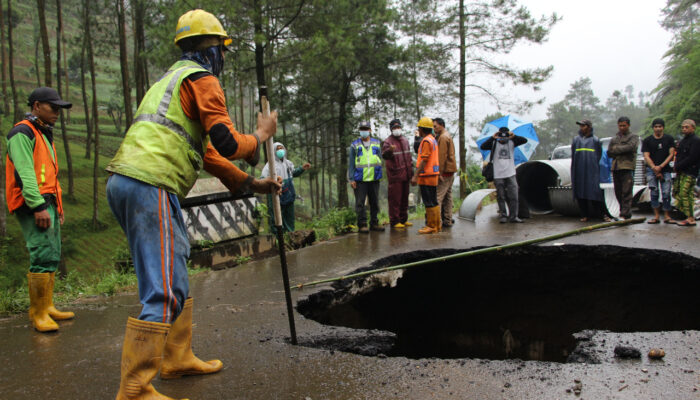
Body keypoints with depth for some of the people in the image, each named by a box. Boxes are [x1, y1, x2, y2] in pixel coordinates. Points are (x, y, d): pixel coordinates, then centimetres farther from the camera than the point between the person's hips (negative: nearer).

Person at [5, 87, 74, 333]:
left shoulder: (44, 136, 25)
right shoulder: (22, 133, -6)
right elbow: (24, 173, -16)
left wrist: (57, 206, 22)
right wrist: (39, 206, -23)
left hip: (47, 204, 10)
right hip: (32, 205, -10)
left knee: (52, 257, 9)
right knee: (43, 255, -15)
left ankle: (47, 307, 15)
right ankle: (38, 313, -10)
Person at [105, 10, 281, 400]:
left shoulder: (172, 79, 30)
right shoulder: (203, 80, -1)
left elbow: (206, 150, 30)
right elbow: (228, 144, -11)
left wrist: (251, 183, 30)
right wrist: (261, 134, 10)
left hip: (124, 181, 10)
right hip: (150, 185, -10)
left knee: (176, 278, 19)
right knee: (163, 292, -9)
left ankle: (178, 358, 29)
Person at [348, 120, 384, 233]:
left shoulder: (377, 143, 11)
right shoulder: (355, 145, 2)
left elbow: (380, 160, 15)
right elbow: (351, 163, 1)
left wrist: (379, 174, 7)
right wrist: (351, 179, -6)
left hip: (374, 179, 3)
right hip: (360, 180, -3)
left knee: (374, 202, 10)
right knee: (360, 203, -3)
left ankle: (374, 223, 20)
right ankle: (362, 224, 3)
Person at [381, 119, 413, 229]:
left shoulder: (405, 141, 15)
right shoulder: (388, 142, -8)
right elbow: (384, 155, -25)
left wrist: (411, 168, 20)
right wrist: (389, 150, -46)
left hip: (405, 175, 7)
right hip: (395, 176, -7)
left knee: (404, 198, 13)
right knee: (395, 199, -5)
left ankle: (403, 219, 24)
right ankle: (394, 221, 1)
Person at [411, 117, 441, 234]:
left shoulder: (426, 141, -13)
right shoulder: (433, 140, 18)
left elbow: (424, 161, -19)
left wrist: (416, 176, -18)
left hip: (427, 176, -10)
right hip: (433, 175, 10)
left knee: (429, 202, -6)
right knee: (433, 201, 13)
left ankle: (432, 226, -3)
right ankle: (436, 225, 18)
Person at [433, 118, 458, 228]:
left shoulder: (443, 137, -12)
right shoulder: (447, 136, 20)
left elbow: (442, 157, -18)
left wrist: (439, 173, -19)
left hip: (445, 171, -10)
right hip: (450, 171, 10)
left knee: (438, 197, -12)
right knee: (447, 196, 12)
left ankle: (437, 222, -16)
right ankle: (447, 221, 16)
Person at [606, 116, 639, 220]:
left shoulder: (633, 137, 9)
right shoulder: (614, 139, 23)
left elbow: (630, 147, -11)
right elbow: (609, 153, 10)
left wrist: (616, 149, -2)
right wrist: (623, 150, -3)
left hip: (627, 168, -5)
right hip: (616, 168, 5)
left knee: (626, 192, -11)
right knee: (618, 193, 5)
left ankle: (625, 214, -13)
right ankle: (623, 212, 14)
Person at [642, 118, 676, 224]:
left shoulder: (669, 139, 8)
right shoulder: (647, 141, 7)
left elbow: (671, 154, 2)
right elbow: (646, 156, 0)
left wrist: (661, 166, -9)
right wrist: (654, 168, -11)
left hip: (665, 169, 0)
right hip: (651, 170, 0)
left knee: (666, 193, -5)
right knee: (654, 192, -4)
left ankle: (667, 216, 3)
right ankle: (656, 216, 1)